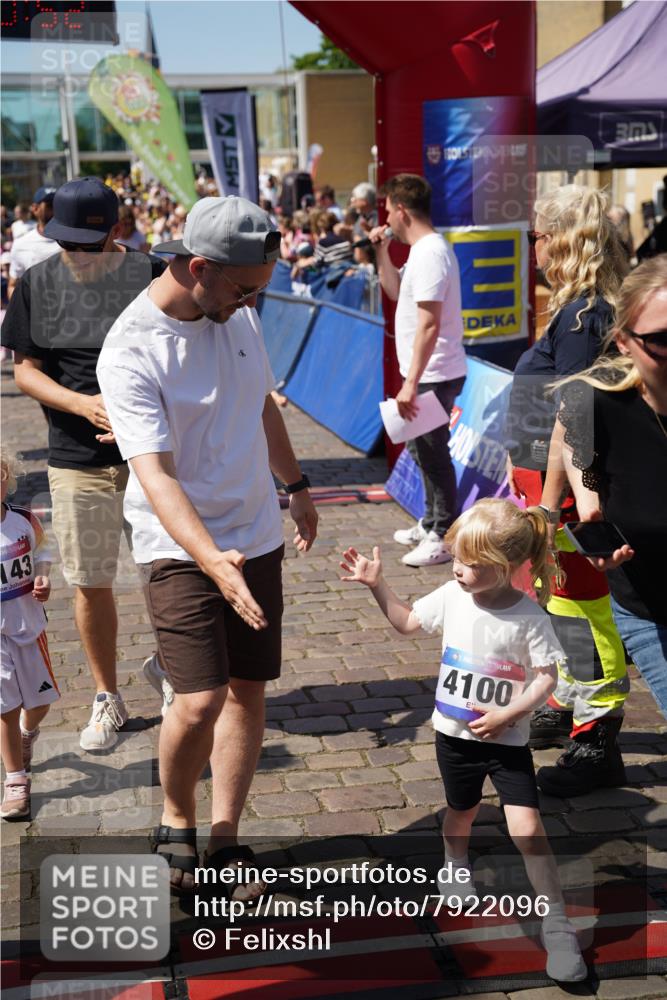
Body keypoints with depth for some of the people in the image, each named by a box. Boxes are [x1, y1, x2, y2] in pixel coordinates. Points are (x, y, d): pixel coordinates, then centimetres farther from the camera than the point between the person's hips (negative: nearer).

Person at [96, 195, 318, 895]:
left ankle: (225, 842, 21)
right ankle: (176, 825, 16)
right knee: (200, 702, -13)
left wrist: (295, 484, 27)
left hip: (256, 536, 7)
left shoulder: (236, 314, 2)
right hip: (180, 549, -6)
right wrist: (212, 561, -41)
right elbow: (155, 475, -29)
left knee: (247, 692, 8)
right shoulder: (130, 353, -20)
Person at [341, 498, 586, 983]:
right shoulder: (452, 596, -7)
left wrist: (508, 713, -21)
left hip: (506, 739, -4)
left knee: (527, 827, -12)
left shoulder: (529, 618, -18)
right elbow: (407, 621, 8)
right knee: (462, 812, 22)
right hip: (454, 733, 4)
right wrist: (377, 584, 0)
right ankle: (456, 870, 53)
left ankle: (557, 926, 1)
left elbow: (547, 676, -13)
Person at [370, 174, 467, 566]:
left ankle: (445, 537, 8)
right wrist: (382, 251, 12)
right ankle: (432, 524, 33)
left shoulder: (429, 254, -20)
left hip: (434, 375, -11)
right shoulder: (428, 248, 11)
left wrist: (410, 384, -26)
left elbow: (429, 326, -26)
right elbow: (396, 291, 26)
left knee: (433, 453, -2)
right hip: (428, 373, 11)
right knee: (424, 449, 20)